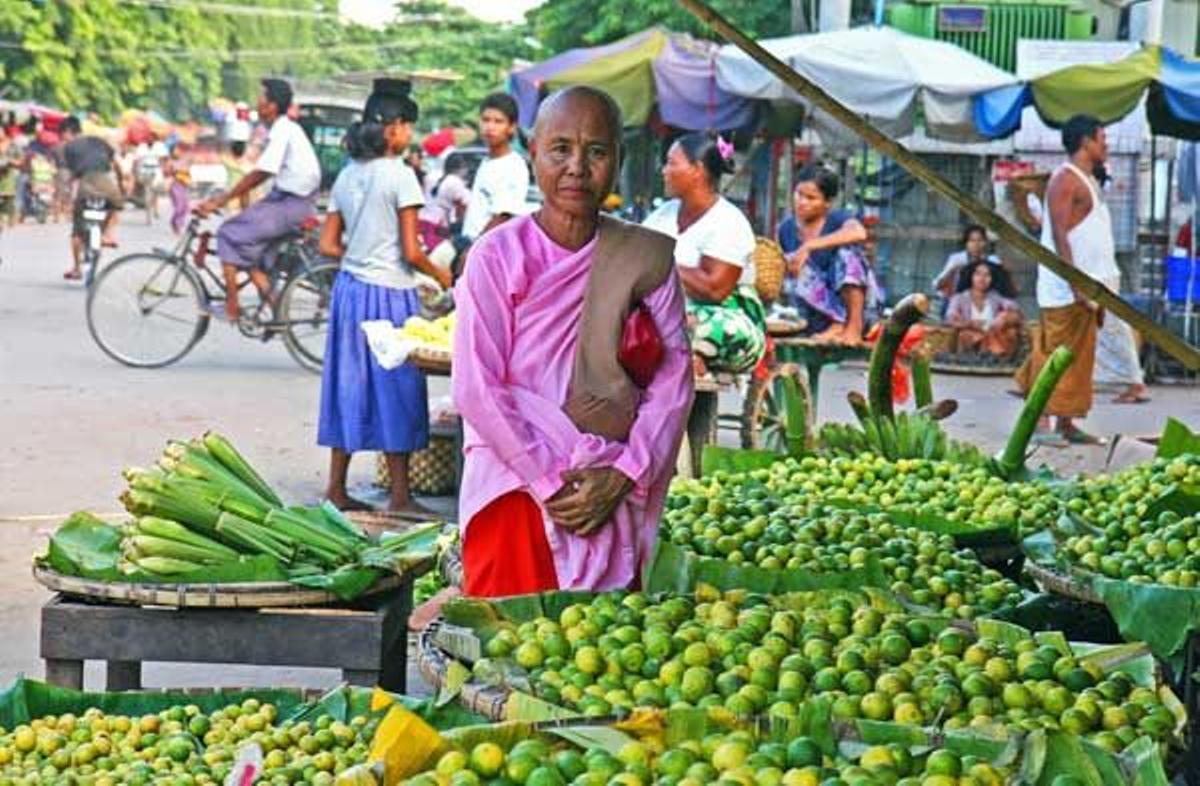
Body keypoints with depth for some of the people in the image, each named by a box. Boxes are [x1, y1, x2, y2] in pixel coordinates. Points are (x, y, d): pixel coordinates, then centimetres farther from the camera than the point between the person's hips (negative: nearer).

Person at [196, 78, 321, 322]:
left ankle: (231, 308, -5)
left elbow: (259, 175, -20)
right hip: (286, 197, 9)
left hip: (291, 205, -9)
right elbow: (262, 174, 18)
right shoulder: (286, 129, 14)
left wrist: (221, 201, -15)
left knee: (230, 234, -8)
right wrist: (225, 197, 16)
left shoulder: (282, 132, -16)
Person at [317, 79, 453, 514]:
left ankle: (337, 487, 17)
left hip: (350, 288, 7)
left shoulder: (347, 176, 8)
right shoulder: (400, 175, -11)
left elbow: (328, 245, 9)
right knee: (396, 387, 1)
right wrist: (439, 274, 3)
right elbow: (411, 252, -13)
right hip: (390, 292, -7)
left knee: (351, 382, 12)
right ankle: (400, 496, 5)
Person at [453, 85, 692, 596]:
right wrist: (553, 481, -12)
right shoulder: (498, 257, -3)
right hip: (517, 491, -2)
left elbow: (674, 380, 2)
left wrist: (621, 477, -8)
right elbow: (476, 388, -8)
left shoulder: (647, 258, 5)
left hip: (614, 497, 2)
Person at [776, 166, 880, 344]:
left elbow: (859, 233, -31)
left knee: (846, 250, -25)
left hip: (857, 302, -3)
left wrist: (809, 246, -33)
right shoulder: (786, 229, 6)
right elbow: (779, 273, 12)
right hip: (819, 314, 3)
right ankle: (836, 324, -27)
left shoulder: (838, 219, -6)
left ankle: (855, 325, -29)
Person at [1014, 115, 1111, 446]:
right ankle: (1041, 423, -7)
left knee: (1079, 359, 9)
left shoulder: (1088, 182, 20)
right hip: (1066, 292, -10)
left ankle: (1066, 424, 13)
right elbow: (1059, 235, -18)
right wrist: (1076, 284, -23)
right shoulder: (1065, 180, -10)